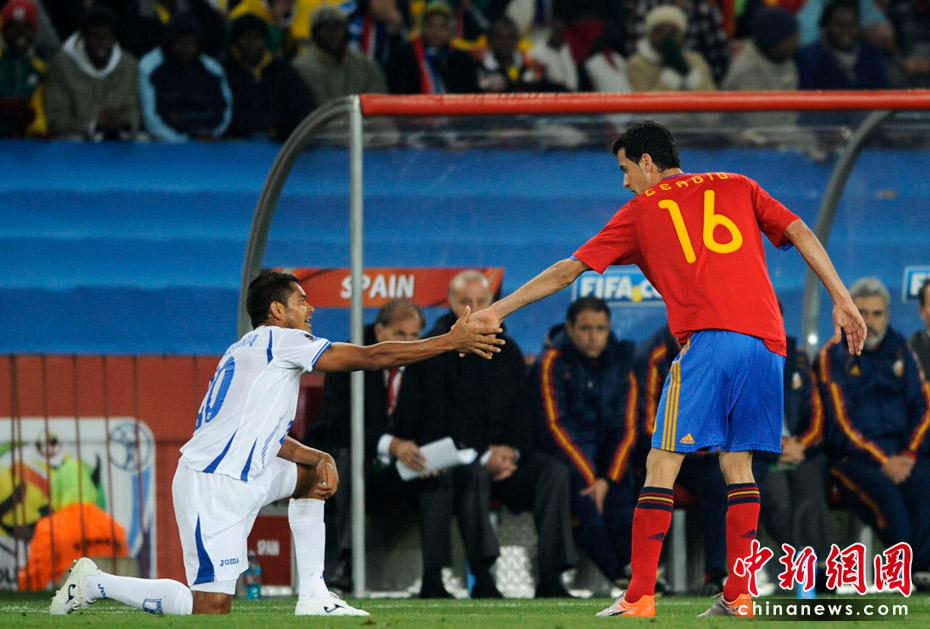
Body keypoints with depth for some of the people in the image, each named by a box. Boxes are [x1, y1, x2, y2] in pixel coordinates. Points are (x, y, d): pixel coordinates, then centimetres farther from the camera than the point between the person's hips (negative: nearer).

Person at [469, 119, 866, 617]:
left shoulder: (641, 211, 15)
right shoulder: (738, 187, 23)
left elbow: (569, 270, 17)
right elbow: (800, 233, 12)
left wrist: (497, 311, 23)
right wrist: (842, 301, 10)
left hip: (708, 338, -4)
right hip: (767, 339, 4)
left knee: (662, 464, -2)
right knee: (737, 464, 12)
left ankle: (640, 596, -9)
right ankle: (739, 595, 5)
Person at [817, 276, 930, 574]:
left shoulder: (900, 352, 17)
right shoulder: (833, 356, 6)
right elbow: (840, 421, -3)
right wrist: (883, 462, -13)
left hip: (902, 452, 3)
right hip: (852, 456, -3)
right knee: (888, 497, -34)